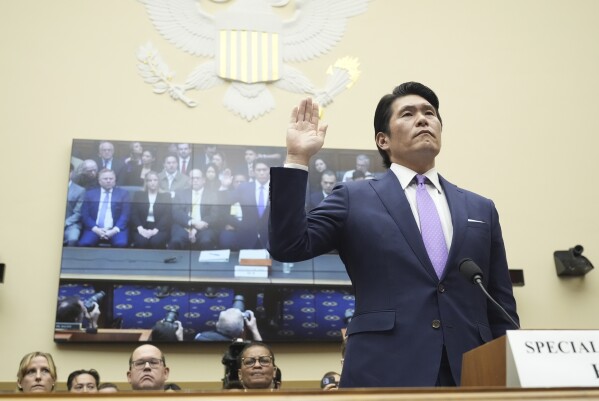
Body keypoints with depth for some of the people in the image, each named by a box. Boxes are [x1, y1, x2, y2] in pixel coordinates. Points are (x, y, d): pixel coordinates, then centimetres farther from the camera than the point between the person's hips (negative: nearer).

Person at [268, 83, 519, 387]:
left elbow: (501, 312, 15)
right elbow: (288, 246, -3)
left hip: (470, 374, 3)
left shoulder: (481, 209, 16)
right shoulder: (354, 200, 8)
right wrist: (297, 158, -7)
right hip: (384, 375, -3)